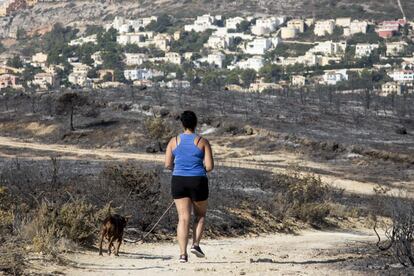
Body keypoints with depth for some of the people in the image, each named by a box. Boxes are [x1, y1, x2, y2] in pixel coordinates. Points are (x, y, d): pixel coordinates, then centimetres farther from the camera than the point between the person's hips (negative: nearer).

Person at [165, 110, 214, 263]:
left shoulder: (174, 141, 3)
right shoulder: (203, 142, -3)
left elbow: (168, 164, 1)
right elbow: (210, 166, -7)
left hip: (179, 182, 2)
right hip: (198, 182, -2)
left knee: (183, 218, 1)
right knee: (200, 215, 20)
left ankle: (183, 254, -8)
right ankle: (195, 244, 2)